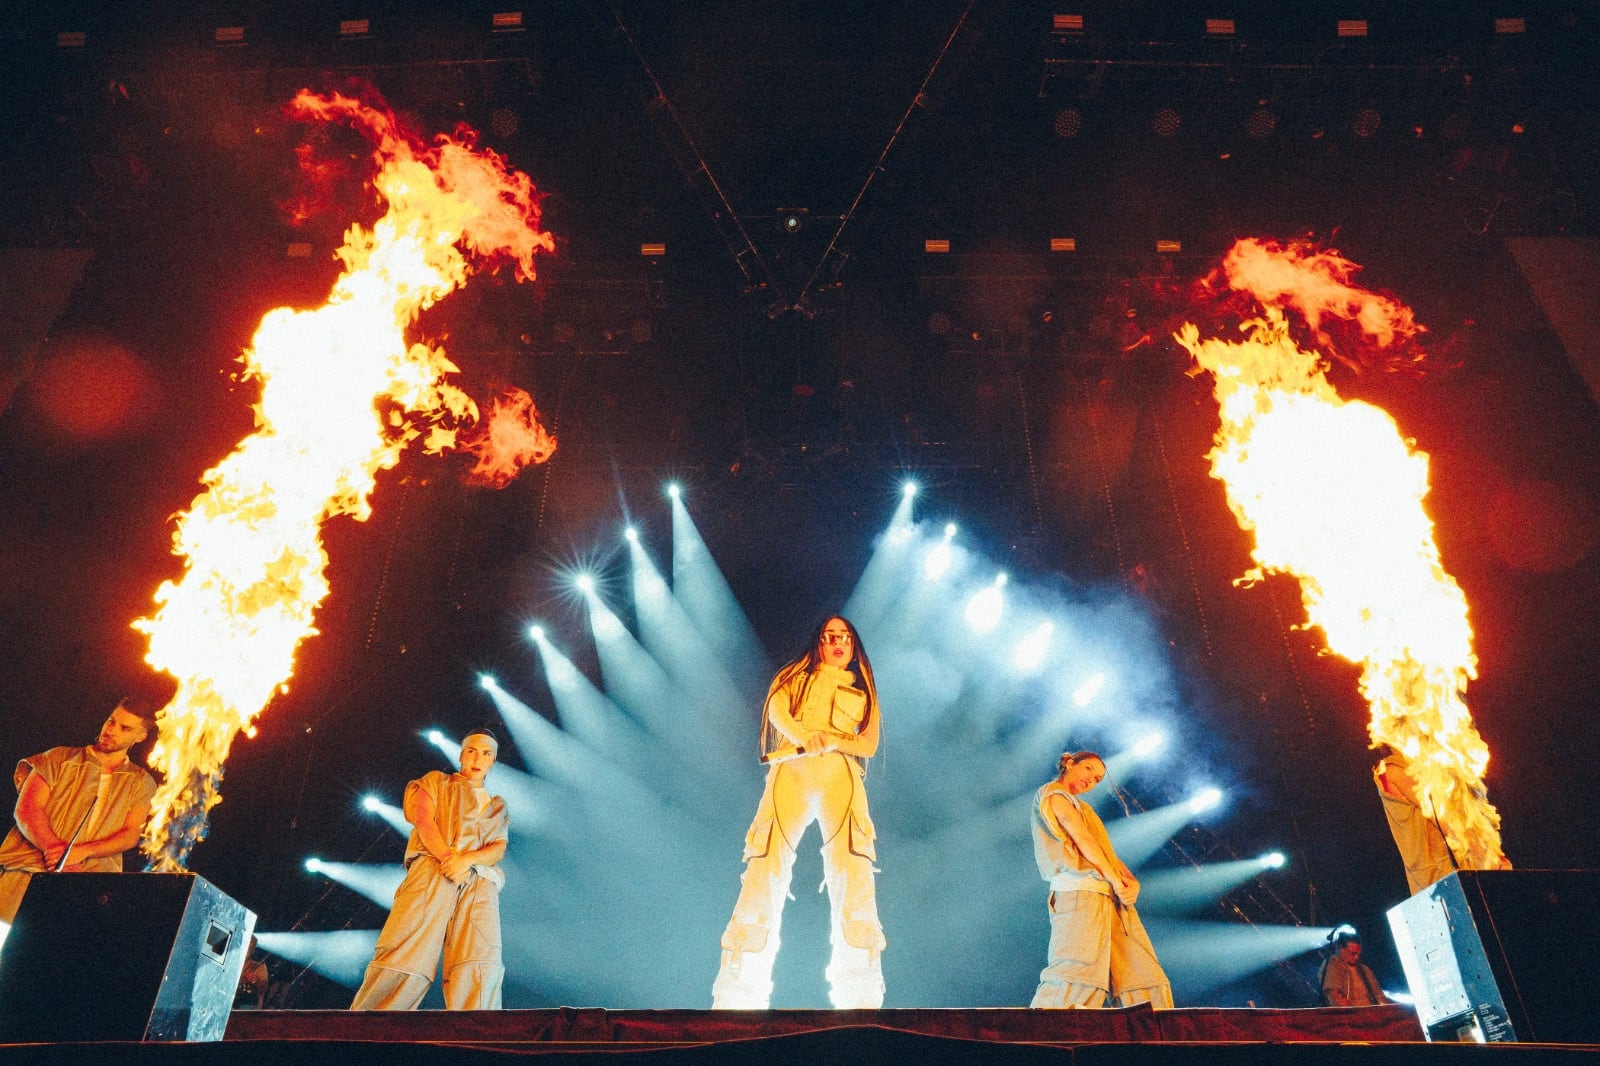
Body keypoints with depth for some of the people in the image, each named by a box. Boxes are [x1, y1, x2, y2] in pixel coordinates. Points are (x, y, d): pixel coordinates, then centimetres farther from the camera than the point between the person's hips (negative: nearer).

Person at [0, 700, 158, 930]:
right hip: (30, 868, -1)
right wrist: (54, 848, -15)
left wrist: (82, 851, -13)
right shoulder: (60, 759, 13)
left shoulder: (141, 782, 14)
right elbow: (26, 809, 2)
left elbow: (131, 834, 4)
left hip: (93, 873, 1)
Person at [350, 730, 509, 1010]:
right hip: (432, 872, -2)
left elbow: (498, 850, 12)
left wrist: (466, 858, -11)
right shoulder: (437, 783, 23)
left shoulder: (497, 809, 29)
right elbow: (423, 820, 4)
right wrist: (448, 857, -14)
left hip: (480, 884, 3)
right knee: (409, 955, -18)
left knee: (480, 966, -19)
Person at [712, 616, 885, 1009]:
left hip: (840, 774, 1)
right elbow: (775, 708, 4)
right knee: (766, 867, -16)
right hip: (790, 773, 0)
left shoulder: (863, 691, 28)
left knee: (852, 871, -20)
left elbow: (870, 744, 13)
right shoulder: (795, 676, 27)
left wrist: (831, 740, -9)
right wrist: (805, 737, -18)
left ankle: (861, 1001, -21)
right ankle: (736, 999, -17)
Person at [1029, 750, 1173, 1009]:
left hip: (1111, 897, 10)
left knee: (1142, 971, 3)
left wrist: (1131, 881, 1)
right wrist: (1116, 880, -9)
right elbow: (1082, 839, -8)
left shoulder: (1080, 808, 31)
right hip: (1079, 889, -10)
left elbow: (1107, 852, 19)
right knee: (1079, 966, -20)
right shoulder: (1052, 794, 3)